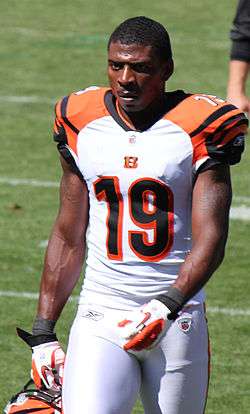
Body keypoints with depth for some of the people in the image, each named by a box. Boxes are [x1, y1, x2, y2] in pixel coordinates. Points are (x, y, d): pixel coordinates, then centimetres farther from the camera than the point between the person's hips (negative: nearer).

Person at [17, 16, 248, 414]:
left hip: (177, 320, -1)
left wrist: (166, 307, -27)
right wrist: (43, 332, 12)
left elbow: (210, 239, -11)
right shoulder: (82, 123, 5)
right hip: (100, 317, 2)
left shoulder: (197, 128, -5)